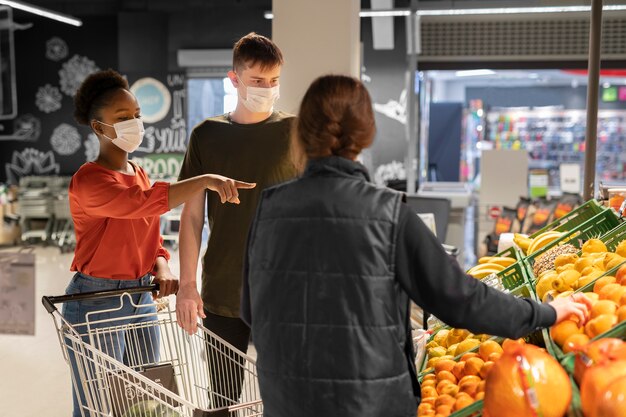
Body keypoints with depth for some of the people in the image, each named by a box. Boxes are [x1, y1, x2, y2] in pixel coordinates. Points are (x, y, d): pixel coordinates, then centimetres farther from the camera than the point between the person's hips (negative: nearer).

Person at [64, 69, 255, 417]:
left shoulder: (140, 174, 10)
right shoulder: (88, 180, -16)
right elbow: (144, 203, -33)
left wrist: (162, 270, -9)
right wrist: (205, 180, -38)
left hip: (141, 297, 8)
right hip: (96, 301, -7)